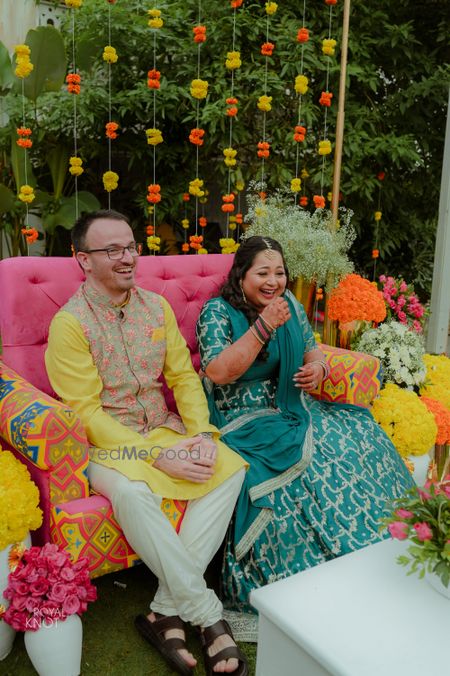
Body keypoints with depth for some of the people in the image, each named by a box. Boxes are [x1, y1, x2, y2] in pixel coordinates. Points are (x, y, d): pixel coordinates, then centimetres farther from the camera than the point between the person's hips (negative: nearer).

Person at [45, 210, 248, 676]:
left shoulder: (156, 306, 6)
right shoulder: (69, 323, -10)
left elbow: (184, 377, 6)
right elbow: (86, 412, -15)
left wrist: (201, 432, -11)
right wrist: (154, 456, -21)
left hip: (165, 430, 6)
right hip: (105, 443, -5)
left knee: (231, 467, -18)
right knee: (132, 492, -36)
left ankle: (166, 612, -14)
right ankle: (209, 616, -18)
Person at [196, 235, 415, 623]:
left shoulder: (290, 304, 9)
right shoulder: (217, 312, -8)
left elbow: (313, 350, 19)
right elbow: (217, 373, -20)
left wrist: (318, 367, -6)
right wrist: (264, 327, -26)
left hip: (292, 409, 7)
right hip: (242, 420, -6)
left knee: (362, 436, -11)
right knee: (307, 462, -30)